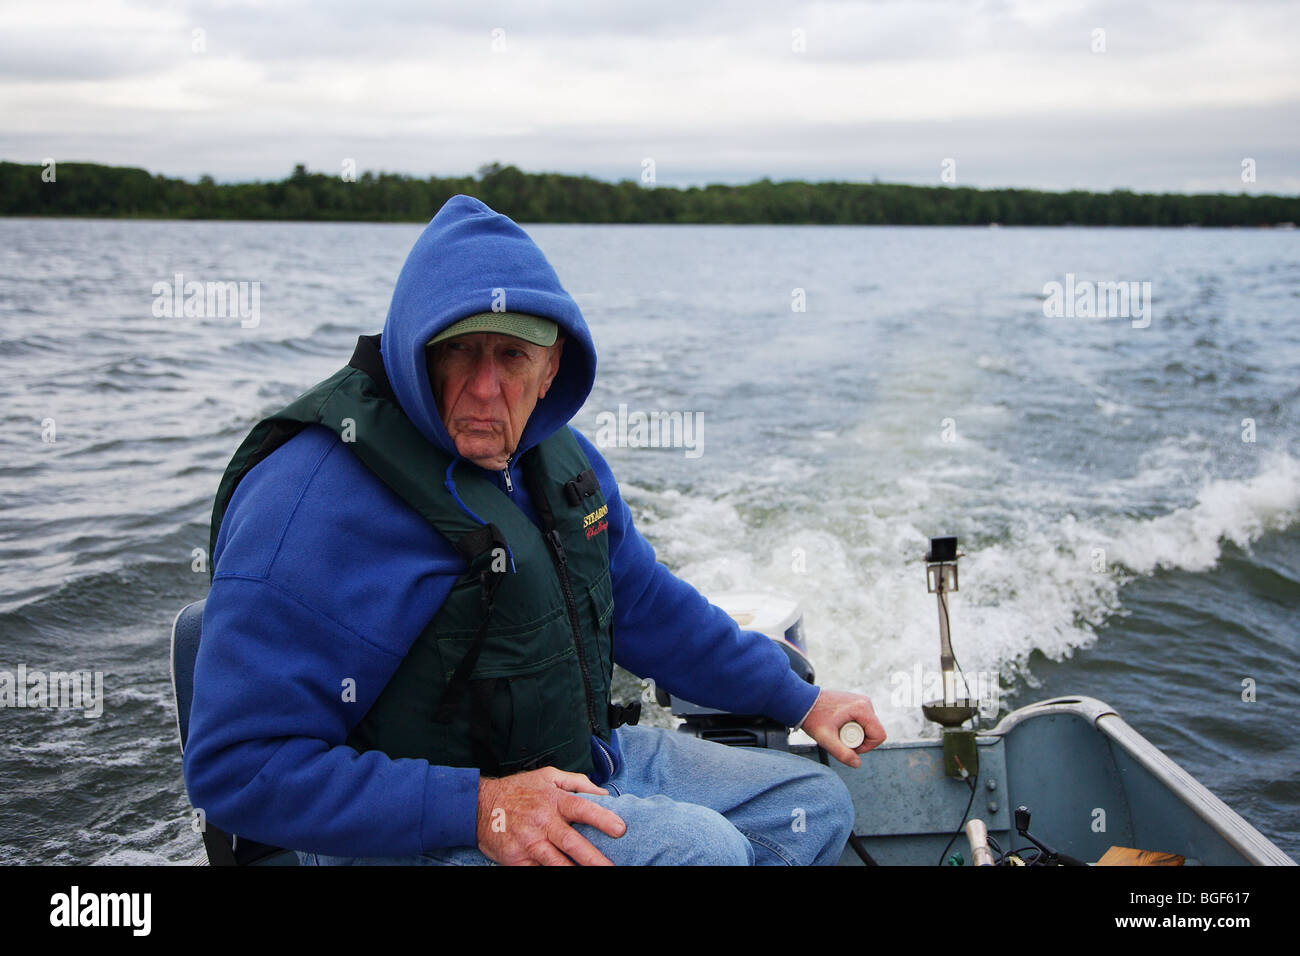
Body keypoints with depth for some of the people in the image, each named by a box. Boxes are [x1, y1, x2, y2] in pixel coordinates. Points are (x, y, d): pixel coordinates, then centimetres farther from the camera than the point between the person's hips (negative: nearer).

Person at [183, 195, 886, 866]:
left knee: (815, 805, 10)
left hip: (577, 759, 9)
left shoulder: (552, 449, 3)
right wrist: (476, 810, -32)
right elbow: (234, 765, -27)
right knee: (696, 846, -27)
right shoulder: (317, 497, -25)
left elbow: (643, 604, 17)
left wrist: (799, 701, 17)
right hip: (409, 830, -8)